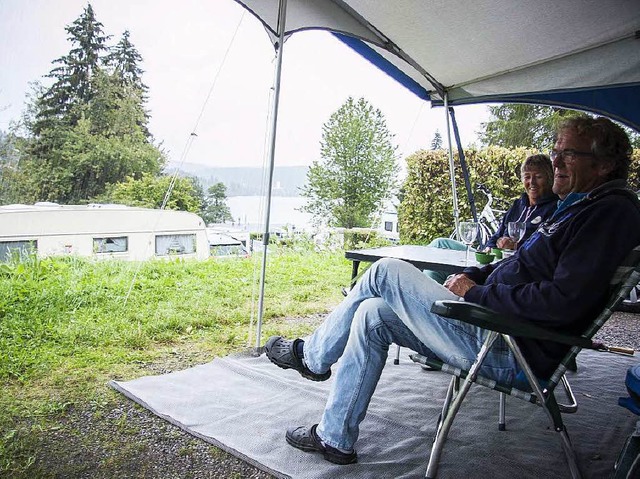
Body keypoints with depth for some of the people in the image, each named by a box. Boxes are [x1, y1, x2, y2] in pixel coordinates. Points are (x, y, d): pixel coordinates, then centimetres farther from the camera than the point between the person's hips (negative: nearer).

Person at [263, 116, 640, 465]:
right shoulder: (578, 207, 19)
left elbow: (565, 301, -25)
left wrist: (477, 294, -15)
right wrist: (474, 277, 7)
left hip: (510, 351, -10)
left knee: (386, 272, -9)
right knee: (372, 315, 6)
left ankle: (312, 356, 11)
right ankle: (335, 438, 14)